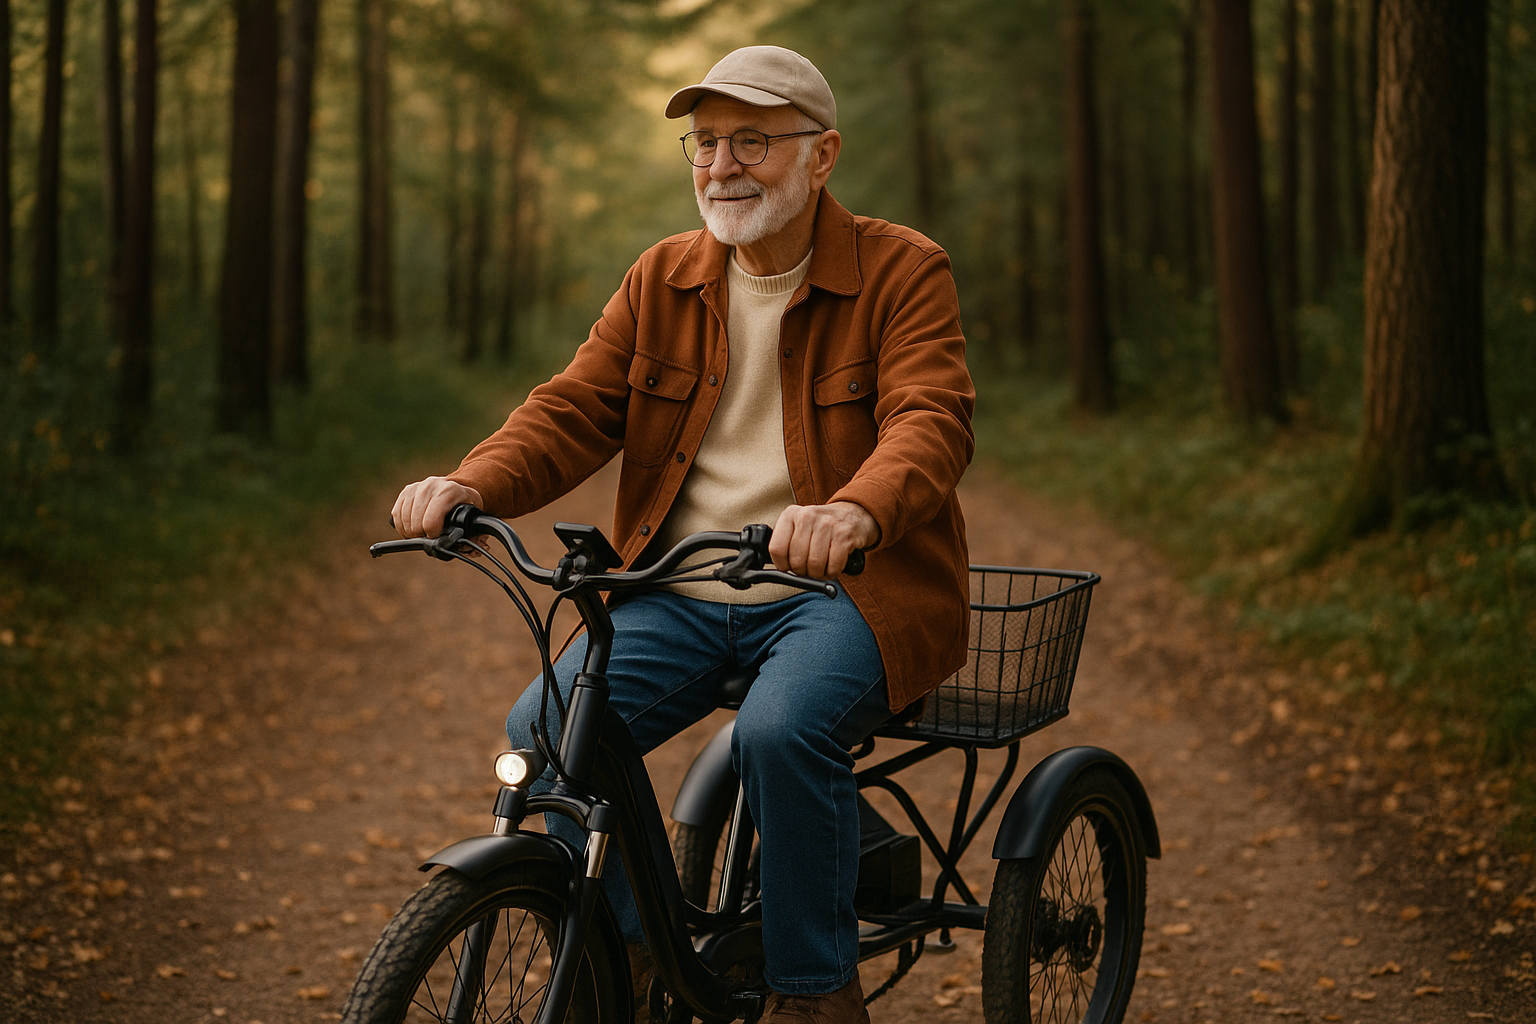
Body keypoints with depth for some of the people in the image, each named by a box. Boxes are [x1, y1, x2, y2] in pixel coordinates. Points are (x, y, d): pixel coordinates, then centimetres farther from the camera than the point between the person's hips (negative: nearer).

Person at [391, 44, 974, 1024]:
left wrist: (857, 510, -43)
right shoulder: (662, 281, 11)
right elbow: (575, 408, 4)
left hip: (850, 589, -4)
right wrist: (470, 486, -18)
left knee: (782, 731, -34)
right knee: (542, 735, -18)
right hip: (682, 599, 5)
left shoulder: (902, 271, -4)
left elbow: (931, 420, -19)